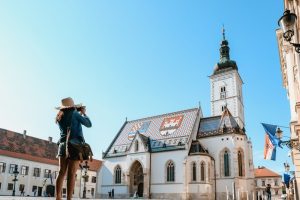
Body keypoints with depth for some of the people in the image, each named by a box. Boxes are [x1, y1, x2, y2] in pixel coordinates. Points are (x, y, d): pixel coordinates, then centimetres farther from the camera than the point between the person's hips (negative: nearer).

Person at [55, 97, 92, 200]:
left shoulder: (59, 117, 12)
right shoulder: (74, 114, -5)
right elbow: (89, 124, 3)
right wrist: (84, 113, 16)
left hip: (63, 145, 5)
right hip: (75, 145, -5)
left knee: (61, 173, 4)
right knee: (71, 174, -8)